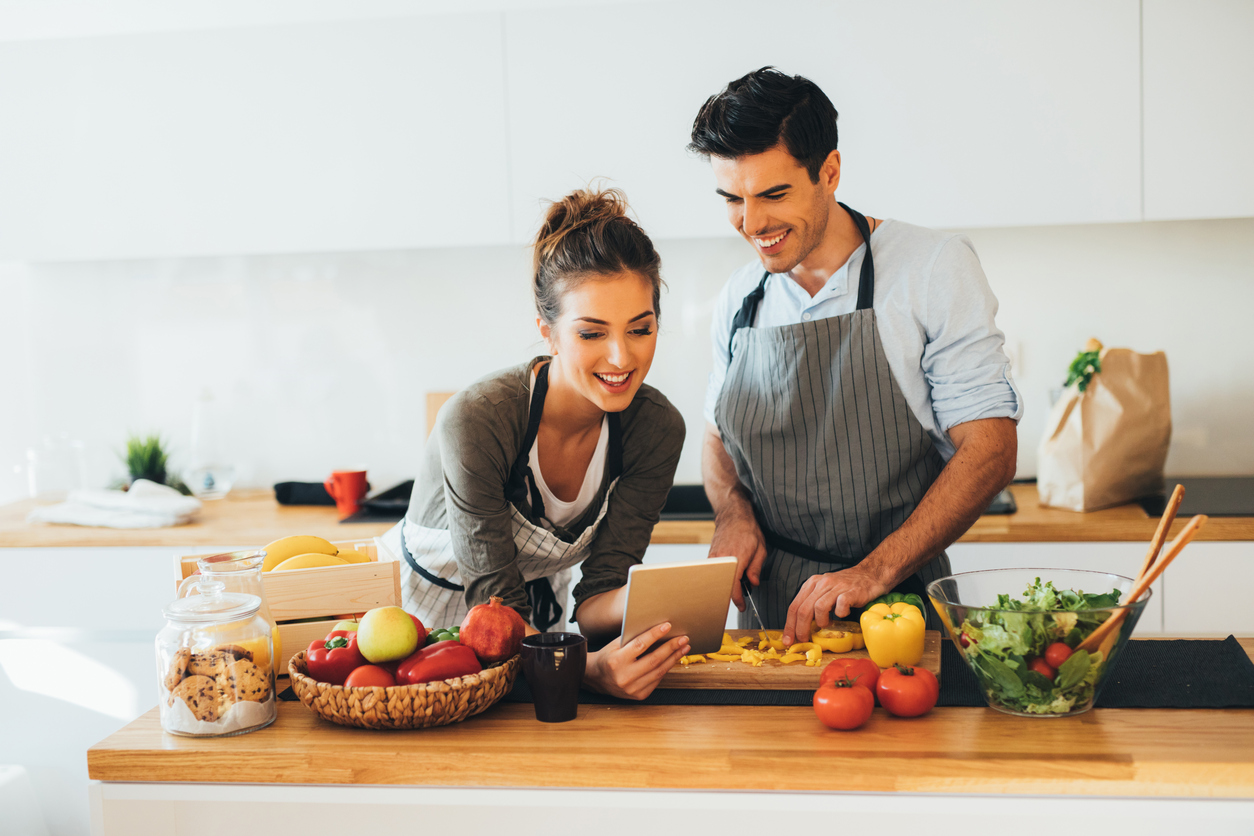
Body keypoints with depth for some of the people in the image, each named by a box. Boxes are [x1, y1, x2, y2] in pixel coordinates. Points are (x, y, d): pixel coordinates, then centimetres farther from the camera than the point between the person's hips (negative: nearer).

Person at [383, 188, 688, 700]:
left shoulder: (657, 427, -17)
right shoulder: (477, 420, -31)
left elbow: (596, 597, -16)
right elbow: (495, 603, -26)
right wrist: (588, 666, -45)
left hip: (538, 614, 4)